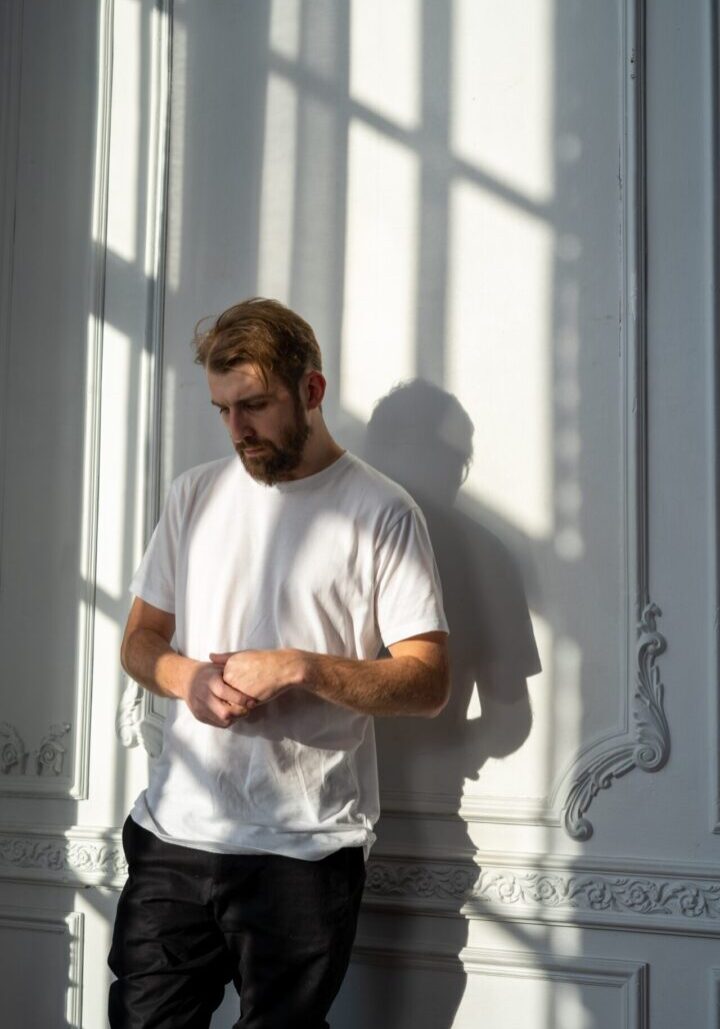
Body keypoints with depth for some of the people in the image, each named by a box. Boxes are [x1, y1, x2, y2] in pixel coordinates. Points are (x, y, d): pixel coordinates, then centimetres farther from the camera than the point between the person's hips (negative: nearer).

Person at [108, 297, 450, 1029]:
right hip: (173, 832, 4)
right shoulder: (194, 494, 10)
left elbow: (427, 683, -7)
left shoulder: (380, 512, -5)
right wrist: (187, 677, -8)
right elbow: (140, 638, 14)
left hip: (304, 852, -4)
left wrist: (300, 668, -20)